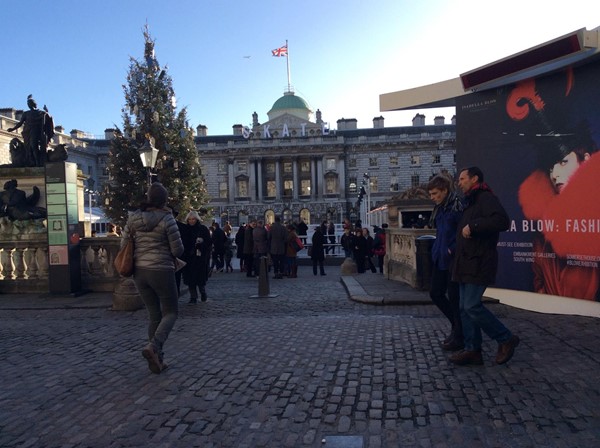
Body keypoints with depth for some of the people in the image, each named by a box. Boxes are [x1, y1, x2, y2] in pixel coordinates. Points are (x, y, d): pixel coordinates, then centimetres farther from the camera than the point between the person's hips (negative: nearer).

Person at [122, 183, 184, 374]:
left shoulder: (133, 218, 3)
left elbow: (124, 244, 10)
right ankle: (153, 347, -14)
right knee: (170, 313, 8)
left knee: (154, 315, 14)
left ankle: (157, 360, 18)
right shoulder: (166, 219, -13)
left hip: (139, 271, 6)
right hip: (161, 270, -6)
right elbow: (178, 250, -11)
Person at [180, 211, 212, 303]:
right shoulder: (184, 229, 8)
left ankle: (203, 292, 24)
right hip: (188, 257, 2)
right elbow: (182, 242, 8)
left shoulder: (203, 229, 1)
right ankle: (193, 297, 12)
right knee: (190, 278, 2)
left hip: (200, 257, -2)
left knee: (200, 276, -2)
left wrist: (202, 241, -21)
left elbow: (209, 242, -2)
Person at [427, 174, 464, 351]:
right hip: (439, 258, 9)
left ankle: (459, 337, 17)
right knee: (435, 293, 13)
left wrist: (453, 250, -17)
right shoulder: (439, 208, 11)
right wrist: (438, 249, 10)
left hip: (453, 260, -9)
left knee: (454, 297, 1)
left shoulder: (457, 207, -15)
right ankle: (456, 325, 31)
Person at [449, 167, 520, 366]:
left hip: (478, 264, -10)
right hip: (466, 264, 10)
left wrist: (473, 226, -24)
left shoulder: (486, 198, -10)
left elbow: (502, 221, -27)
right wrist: (457, 248, 15)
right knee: (465, 308, 8)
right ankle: (472, 350, 15)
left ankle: (506, 339, 7)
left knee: (472, 307, -11)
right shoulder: (470, 202, 21)